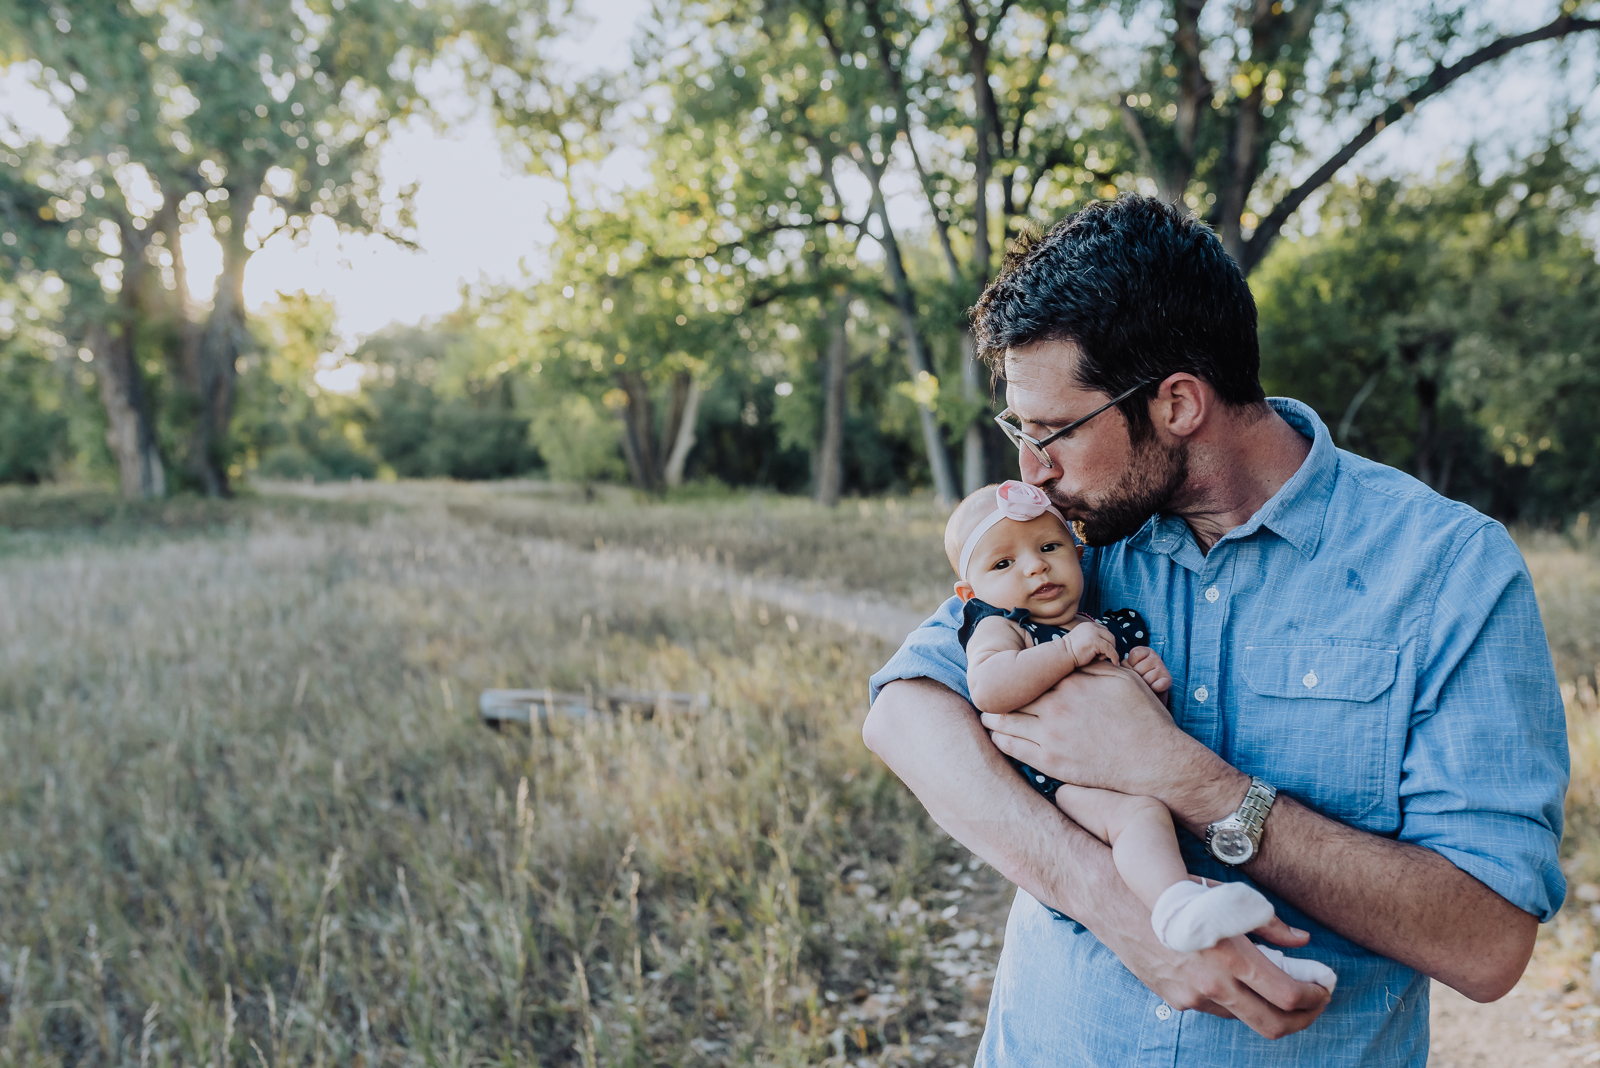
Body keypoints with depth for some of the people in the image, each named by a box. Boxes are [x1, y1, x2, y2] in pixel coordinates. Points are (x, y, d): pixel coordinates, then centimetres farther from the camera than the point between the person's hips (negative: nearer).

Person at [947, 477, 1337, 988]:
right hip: (1065, 779, -7)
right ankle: (1176, 908, -58)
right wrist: (1066, 651, -20)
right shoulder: (999, 628, 3)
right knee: (1139, 813, -34)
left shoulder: (1114, 626, 21)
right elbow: (987, 689, -21)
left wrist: (1158, 682, 5)